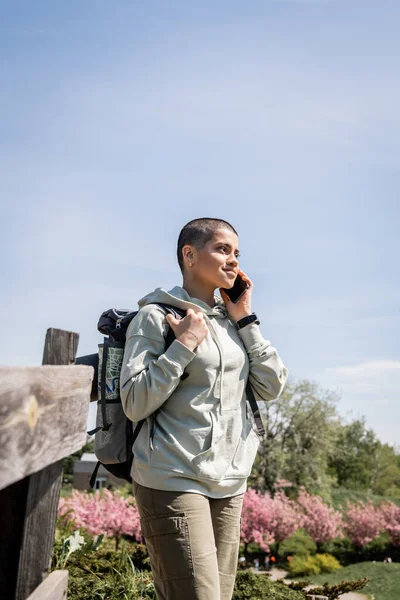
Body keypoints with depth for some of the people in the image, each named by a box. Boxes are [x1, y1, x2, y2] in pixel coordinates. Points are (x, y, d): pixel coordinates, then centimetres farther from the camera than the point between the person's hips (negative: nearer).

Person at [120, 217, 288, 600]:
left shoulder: (232, 320, 11)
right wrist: (184, 346, -16)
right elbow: (134, 404, -10)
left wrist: (245, 320, 0)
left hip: (230, 483, 6)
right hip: (173, 482, -6)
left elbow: (271, 387, 5)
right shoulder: (156, 316, -5)